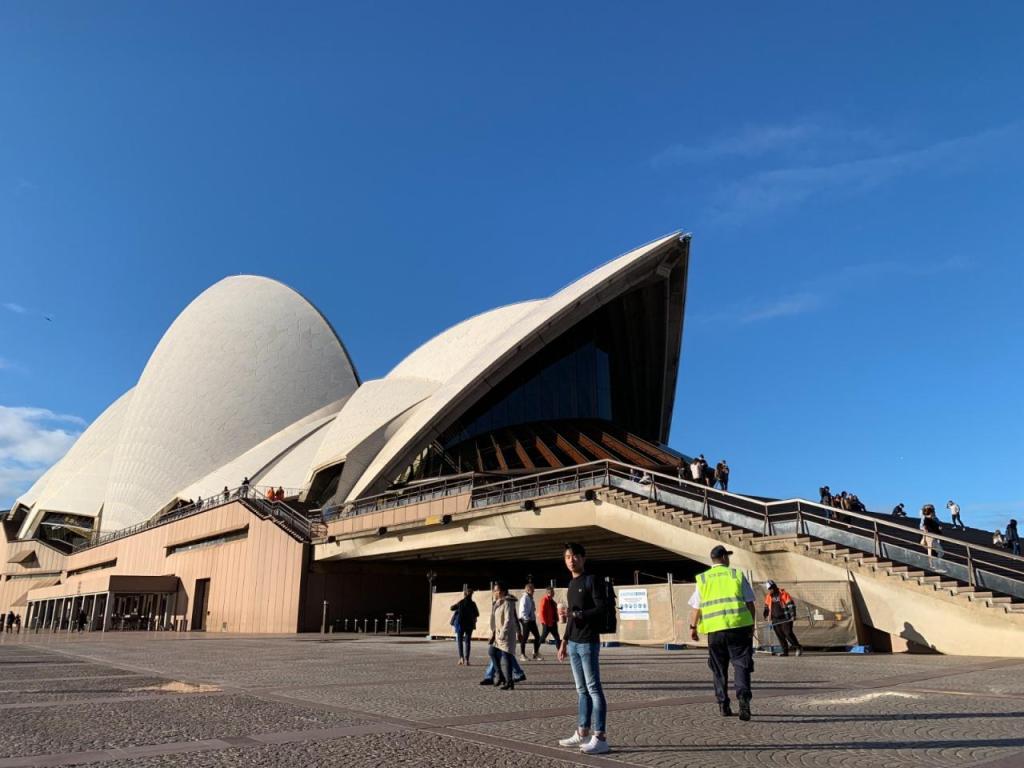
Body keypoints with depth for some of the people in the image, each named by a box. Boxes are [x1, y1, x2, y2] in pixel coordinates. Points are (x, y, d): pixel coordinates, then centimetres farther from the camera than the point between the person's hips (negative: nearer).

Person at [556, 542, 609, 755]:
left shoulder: (591, 580, -7)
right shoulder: (572, 584, 16)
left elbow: (602, 609, -14)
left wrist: (577, 614, -21)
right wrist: (564, 641, 20)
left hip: (588, 642, -8)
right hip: (574, 643, 8)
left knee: (593, 688, -6)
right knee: (581, 689, 12)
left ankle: (600, 737, -3)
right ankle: (582, 733, 18)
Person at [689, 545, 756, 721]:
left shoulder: (702, 579, 8)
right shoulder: (737, 575, 5)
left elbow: (696, 607, 6)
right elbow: (750, 603, 3)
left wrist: (693, 627, 14)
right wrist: (751, 625, 11)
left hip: (715, 629, 2)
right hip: (739, 626, -1)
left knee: (719, 669, 14)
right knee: (741, 665, 2)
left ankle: (723, 704, 17)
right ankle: (743, 697, -17)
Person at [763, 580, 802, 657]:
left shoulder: (783, 594, -8)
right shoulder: (768, 596, 10)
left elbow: (791, 605, -11)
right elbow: (766, 606, 24)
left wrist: (793, 615, -17)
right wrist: (766, 615, 21)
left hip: (785, 618, -6)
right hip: (775, 620, 6)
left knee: (788, 633, -11)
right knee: (780, 636, 3)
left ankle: (798, 648, 3)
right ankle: (785, 651, 10)